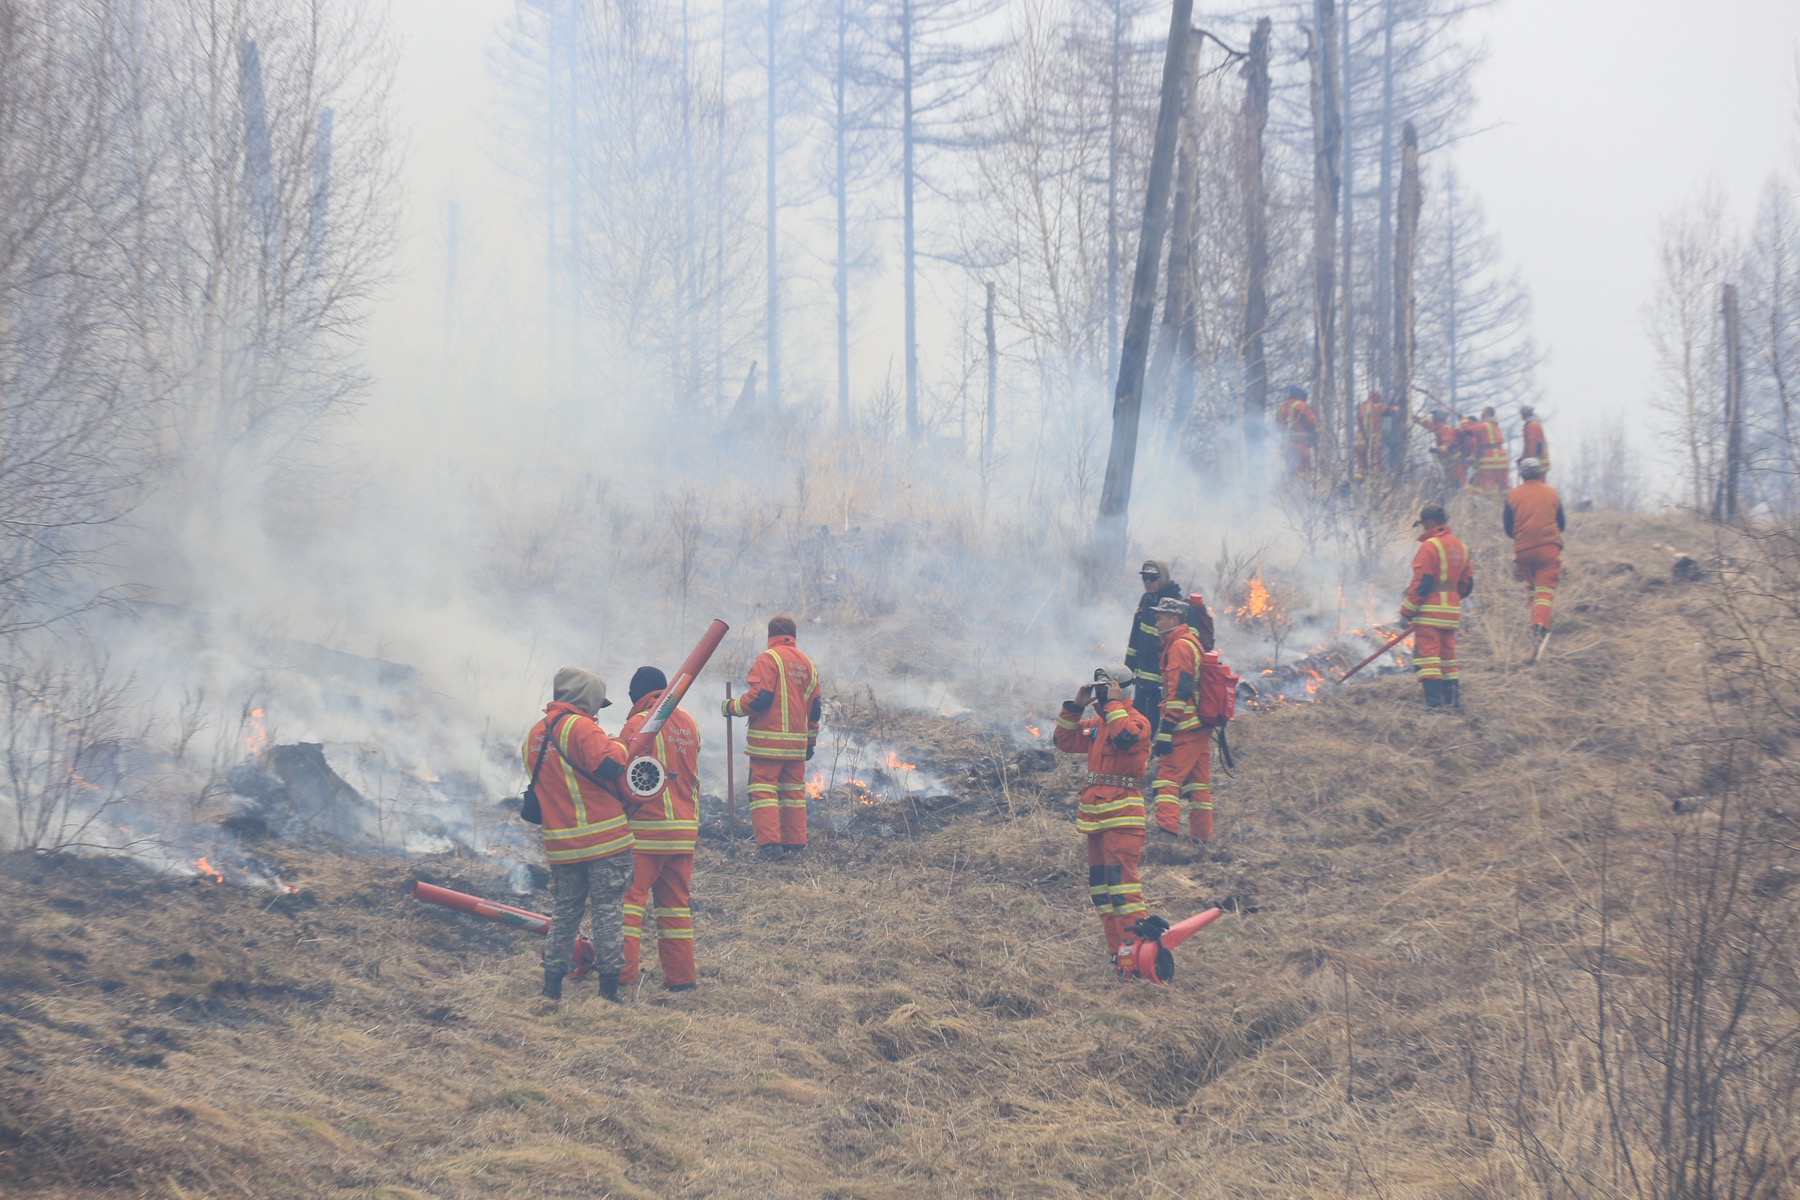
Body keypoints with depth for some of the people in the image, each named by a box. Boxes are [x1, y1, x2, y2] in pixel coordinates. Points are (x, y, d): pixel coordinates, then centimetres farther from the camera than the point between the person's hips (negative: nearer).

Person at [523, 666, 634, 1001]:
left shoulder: (534, 735, 13)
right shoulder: (580, 727, -12)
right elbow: (608, 765, -24)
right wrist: (620, 746, -5)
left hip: (560, 844, 6)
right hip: (603, 840, -6)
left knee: (564, 912, 15)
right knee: (608, 911, 1)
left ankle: (552, 984, 12)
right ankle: (609, 985, 0)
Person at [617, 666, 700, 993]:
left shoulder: (639, 724, -10)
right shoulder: (688, 724, 11)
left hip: (646, 829, -7)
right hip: (685, 828, 7)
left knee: (629, 896, -4)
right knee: (676, 901, 12)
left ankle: (623, 971, -11)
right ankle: (680, 975, 12)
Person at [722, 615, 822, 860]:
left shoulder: (768, 659, -8)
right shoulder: (808, 665, 15)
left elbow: (759, 697, -18)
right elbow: (814, 708, 18)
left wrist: (732, 707, -2)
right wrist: (810, 742, 25)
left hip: (768, 740, -7)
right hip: (797, 741, 7)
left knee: (763, 790, -6)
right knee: (793, 791, 13)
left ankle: (769, 844, -15)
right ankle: (795, 843, 14)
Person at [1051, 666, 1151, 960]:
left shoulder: (1137, 722, -8)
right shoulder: (1097, 723, 18)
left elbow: (1125, 737, -30)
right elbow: (1064, 740, 18)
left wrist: (1113, 703, -20)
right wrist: (1075, 707, 8)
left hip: (1122, 817, -10)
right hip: (1096, 817, 10)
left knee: (1121, 880, -16)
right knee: (1099, 883, 11)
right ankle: (1116, 949, 16)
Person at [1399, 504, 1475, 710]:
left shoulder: (1430, 546, -14)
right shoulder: (1460, 546, 13)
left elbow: (1421, 583, -16)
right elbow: (1466, 584, 17)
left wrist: (1406, 611, -10)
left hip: (1430, 612, -8)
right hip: (1452, 612, 8)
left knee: (1427, 656, -7)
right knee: (1447, 656, 16)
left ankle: (1434, 702, -14)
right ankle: (1452, 699, 17)